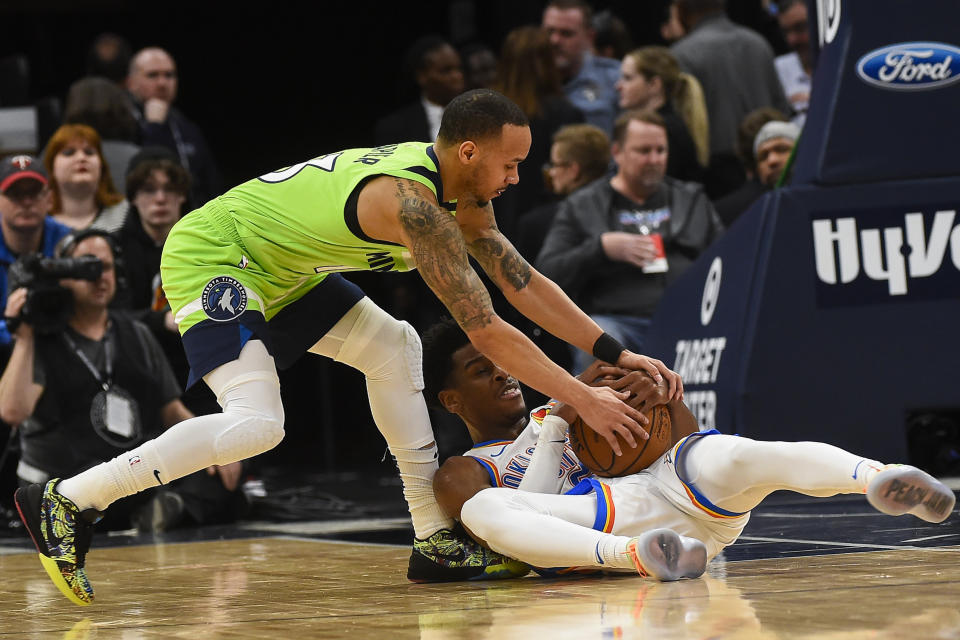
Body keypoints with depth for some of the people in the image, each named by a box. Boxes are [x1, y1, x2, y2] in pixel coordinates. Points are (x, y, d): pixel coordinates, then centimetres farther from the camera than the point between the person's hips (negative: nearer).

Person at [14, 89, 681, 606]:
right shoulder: (414, 201, -28)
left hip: (273, 268, 11)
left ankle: (436, 539, 11)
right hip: (207, 257, -11)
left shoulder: (462, 190, 0)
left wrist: (616, 353, 1)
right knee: (255, 424, -24)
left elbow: (525, 283, 7)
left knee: (394, 345, 9)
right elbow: (485, 330, -30)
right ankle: (66, 502, -16)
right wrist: (583, 399, -27)